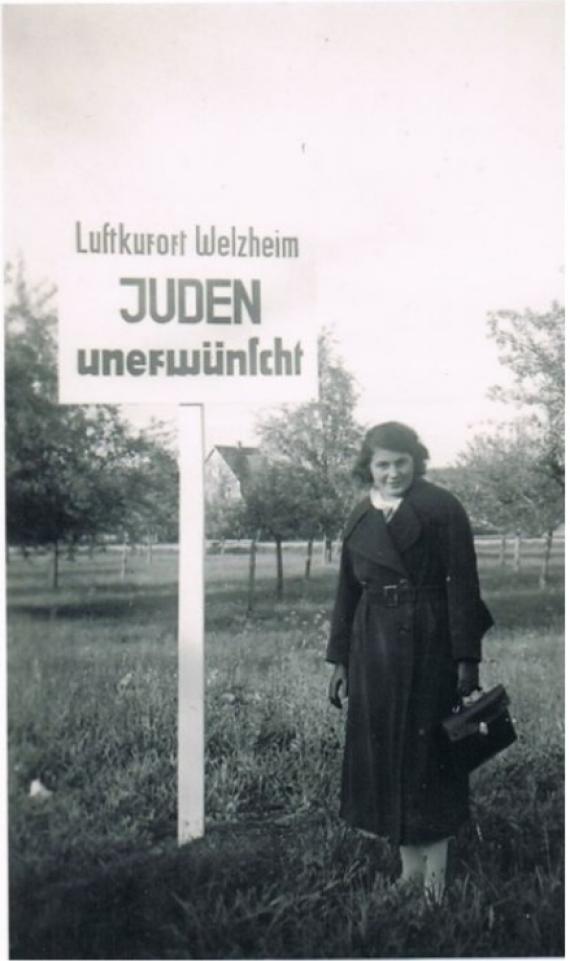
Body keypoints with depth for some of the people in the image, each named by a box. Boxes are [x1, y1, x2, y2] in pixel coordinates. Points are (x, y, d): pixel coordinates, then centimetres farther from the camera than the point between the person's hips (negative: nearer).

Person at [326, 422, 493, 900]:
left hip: (430, 644, -5)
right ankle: (410, 867, 21)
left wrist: (466, 658, -13)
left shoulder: (443, 509, -5)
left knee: (429, 749, 1)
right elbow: (348, 591, 14)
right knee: (386, 752, 8)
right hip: (375, 649, 5)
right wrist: (340, 660, 12)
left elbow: (462, 585, -9)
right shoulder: (360, 518, 10)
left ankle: (436, 868, 14)